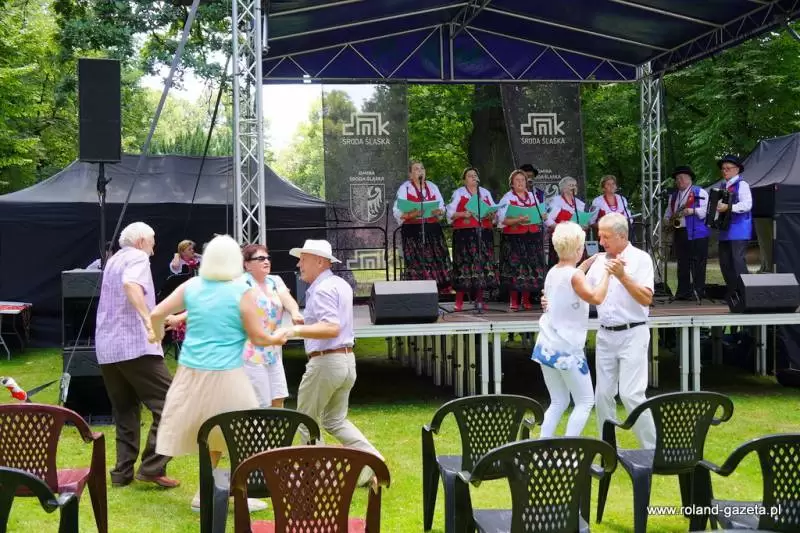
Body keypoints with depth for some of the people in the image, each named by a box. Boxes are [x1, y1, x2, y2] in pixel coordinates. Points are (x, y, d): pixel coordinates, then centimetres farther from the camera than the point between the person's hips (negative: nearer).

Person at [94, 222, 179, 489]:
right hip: (135, 344, -9)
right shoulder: (137, 257, -3)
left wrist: (154, 316, 45)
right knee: (167, 403, -4)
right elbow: (131, 284, -27)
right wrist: (148, 319, -33)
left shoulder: (114, 260, 23)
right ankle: (152, 466, -8)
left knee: (125, 410, 16)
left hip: (107, 348, 9)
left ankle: (123, 471, 14)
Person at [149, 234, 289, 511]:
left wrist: (158, 334, 26)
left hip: (191, 373, 5)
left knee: (210, 433, 18)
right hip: (225, 376, -5)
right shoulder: (243, 291, -8)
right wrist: (276, 338, 15)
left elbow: (156, 314, 5)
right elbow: (257, 337, -5)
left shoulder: (191, 286, 4)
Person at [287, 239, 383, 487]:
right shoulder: (341, 285, 13)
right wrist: (303, 321, 26)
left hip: (325, 362, -9)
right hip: (347, 359, 9)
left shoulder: (322, 290, -17)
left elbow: (332, 328, -28)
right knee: (335, 421, 19)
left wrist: (296, 330, -33)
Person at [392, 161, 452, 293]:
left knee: (436, 261, -2)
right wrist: (411, 214, -22)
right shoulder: (404, 188, 4)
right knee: (417, 264, -9)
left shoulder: (432, 187, 18)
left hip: (432, 229, 4)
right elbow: (397, 212, -4)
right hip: (413, 230, -4)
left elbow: (442, 206, 16)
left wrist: (439, 211, -8)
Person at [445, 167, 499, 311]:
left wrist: (491, 215, -5)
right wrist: (463, 214, -16)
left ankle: (479, 299, 6)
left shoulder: (485, 193, 19)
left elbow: (494, 211, 17)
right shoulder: (458, 193, 7)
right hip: (464, 233, -4)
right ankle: (459, 301, -5)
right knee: (464, 264, -8)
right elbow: (450, 212, -1)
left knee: (483, 263, -1)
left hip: (483, 233, 4)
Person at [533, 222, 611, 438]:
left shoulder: (553, 272, 7)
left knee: (559, 402, 17)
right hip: (567, 350, -7)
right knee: (585, 401, 7)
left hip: (546, 346, 7)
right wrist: (606, 272, -21)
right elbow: (596, 297, -30)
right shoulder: (575, 275, -16)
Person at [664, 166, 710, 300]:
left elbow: (706, 210, -8)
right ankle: (683, 292, 11)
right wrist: (667, 220, 6)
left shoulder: (700, 192, 1)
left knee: (698, 265, -5)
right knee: (682, 264, 8)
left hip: (696, 233, -6)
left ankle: (698, 292, -2)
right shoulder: (673, 196, 22)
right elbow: (668, 212, 27)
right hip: (678, 233, 6)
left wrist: (692, 211, -21)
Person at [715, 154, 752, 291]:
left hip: (738, 230, -8)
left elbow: (747, 205, -17)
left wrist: (728, 207, -25)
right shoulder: (724, 187, 19)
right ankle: (732, 292, 17)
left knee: (738, 260, -11)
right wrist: (716, 207, 8)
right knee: (725, 262, 8)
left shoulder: (742, 184, -4)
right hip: (725, 230, 8)